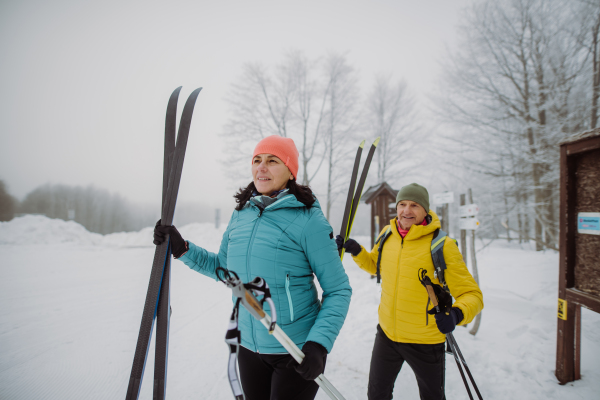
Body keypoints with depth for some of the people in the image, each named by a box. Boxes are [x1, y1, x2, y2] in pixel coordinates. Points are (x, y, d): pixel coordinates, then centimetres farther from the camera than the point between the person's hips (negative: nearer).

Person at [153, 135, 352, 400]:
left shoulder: (308, 219, -16)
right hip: (250, 347, 6)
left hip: (298, 351, -5)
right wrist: (182, 249, 4)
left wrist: (318, 344, -24)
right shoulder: (241, 215, 2)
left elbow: (338, 290, -13)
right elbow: (223, 269, 15)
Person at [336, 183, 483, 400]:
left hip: (426, 342, -4)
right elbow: (374, 265, 14)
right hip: (386, 333, 4)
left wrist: (456, 314, -36)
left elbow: (472, 294, -16)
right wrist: (356, 251, -4)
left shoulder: (442, 245, -20)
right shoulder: (387, 235, -5)